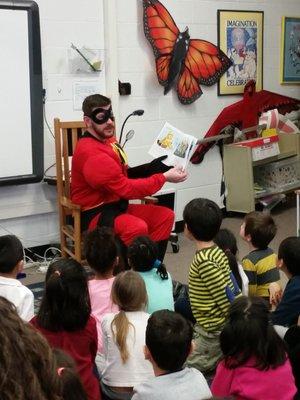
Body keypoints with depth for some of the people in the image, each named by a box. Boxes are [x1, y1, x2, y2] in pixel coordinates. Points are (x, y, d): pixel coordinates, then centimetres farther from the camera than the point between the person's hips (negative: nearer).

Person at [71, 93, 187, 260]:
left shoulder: (108, 139, 6)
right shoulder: (92, 154, -25)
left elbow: (123, 176, 9)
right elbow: (127, 189, -24)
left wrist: (154, 167, -6)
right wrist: (164, 177, -17)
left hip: (117, 205, 10)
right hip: (95, 214, -10)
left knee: (165, 215, 3)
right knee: (137, 227, -35)